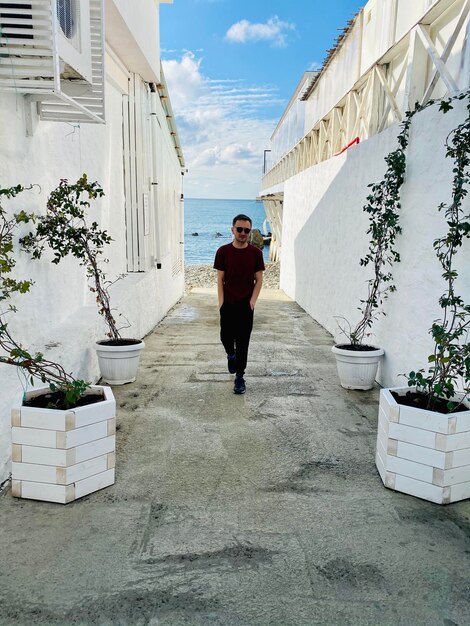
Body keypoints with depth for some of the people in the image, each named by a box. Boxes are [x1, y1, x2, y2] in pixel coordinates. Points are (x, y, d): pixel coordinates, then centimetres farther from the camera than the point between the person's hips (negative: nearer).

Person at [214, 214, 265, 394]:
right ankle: (231, 355, 39)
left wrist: (252, 301, -9)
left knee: (243, 342, 1)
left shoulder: (255, 253, -1)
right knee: (226, 337, 4)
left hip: (246, 304, 0)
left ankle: (240, 377, 11)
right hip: (228, 304, 1)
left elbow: (259, 280, 1)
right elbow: (220, 279, 0)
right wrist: (221, 302, -7)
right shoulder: (223, 251, -2)